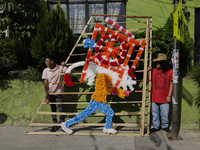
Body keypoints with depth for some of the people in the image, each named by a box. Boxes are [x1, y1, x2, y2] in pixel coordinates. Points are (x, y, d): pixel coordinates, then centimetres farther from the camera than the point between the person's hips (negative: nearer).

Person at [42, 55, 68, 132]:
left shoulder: (60, 68, -8)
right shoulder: (45, 71, -3)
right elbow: (46, 84, -5)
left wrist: (65, 65, -25)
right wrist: (47, 95, -11)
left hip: (58, 92, -2)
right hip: (50, 93, 2)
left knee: (60, 110, -5)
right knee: (53, 110, 9)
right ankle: (55, 125, 21)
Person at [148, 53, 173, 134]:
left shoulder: (170, 71, -3)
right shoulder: (154, 70, 0)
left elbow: (171, 84, 1)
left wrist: (169, 95, -3)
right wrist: (148, 71, -5)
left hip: (164, 99, -1)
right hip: (154, 98, 2)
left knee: (165, 114, 10)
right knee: (155, 114, 12)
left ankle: (165, 126, 32)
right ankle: (156, 126, 29)